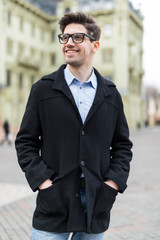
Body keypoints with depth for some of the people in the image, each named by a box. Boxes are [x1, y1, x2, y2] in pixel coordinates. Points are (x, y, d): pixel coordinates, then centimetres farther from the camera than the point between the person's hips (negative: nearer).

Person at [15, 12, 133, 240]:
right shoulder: (43, 89, 2)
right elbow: (25, 141, 1)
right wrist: (42, 181, -10)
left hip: (97, 204, 2)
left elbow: (123, 144, 11)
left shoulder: (111, 94, 7)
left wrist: (113, 182, -2)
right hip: (54, 202, -2)